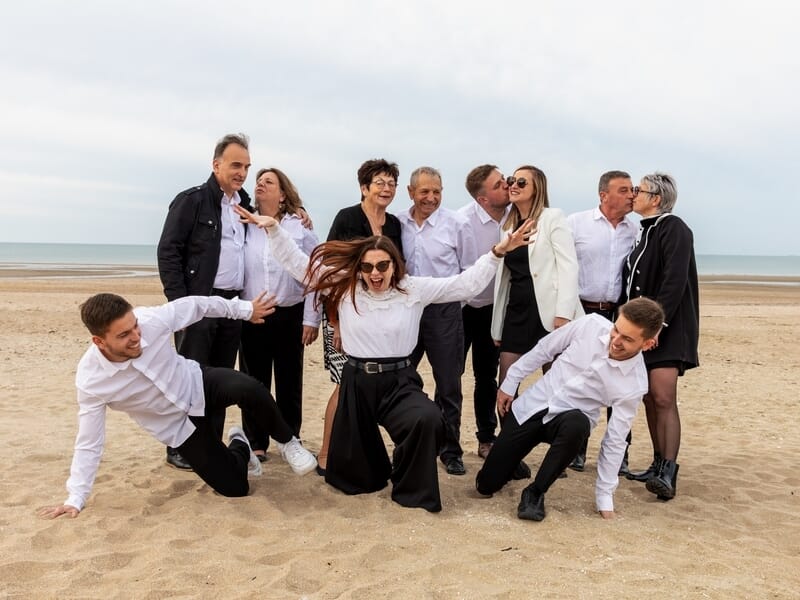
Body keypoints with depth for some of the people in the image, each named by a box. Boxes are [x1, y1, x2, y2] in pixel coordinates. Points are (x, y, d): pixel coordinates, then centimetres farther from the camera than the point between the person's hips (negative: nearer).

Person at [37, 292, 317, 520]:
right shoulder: (91, 380, -27)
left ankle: (287, 442, -5)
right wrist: (75, 499, -14)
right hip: (179, 425, 0)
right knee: (234, 487, -5)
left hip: (198, 384, 1)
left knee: (250, 390, -35)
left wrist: (245, 309, 0)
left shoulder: (152, 319, -27)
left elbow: (195, 304, -9)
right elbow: (89, 442, -16)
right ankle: (239, 447, 31)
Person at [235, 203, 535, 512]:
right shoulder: (346, 287, -1)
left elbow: (466, 283, -4)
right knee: (354, 478, 10)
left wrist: (497, 252, -13)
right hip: (357, 382, 2)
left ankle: (414, 491, -8)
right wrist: (273, 228, -6)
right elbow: (299, 264, 1)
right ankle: (375, 470, 51)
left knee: (428, 420, -35)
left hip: (399, 381, -1)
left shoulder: (414, 289, -3)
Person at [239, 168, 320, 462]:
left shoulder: (301, 228, 0)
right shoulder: (244, 226, 3)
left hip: (290, 316, -1)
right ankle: (256, 443, 19)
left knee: (289, 382, 8)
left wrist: (312, 318, -4)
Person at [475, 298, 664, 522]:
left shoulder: (635, 383, -20)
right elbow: (544, 348, -1)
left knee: (577, 423, -41)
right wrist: (509, 383, 5)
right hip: (529, 407, 2)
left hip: (568, 419, -1)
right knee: (486, 484, 1)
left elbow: (615, 440, -12)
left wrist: (605, 497, -9)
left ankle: (535, 492, -18)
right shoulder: (592, 324, -17)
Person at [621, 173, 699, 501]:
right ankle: (658, 465, 17)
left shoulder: (674, 228, -8)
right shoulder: (645, 232, 17)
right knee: (649, 398, 9)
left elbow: (675, 280, -19)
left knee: (663, 398, -14)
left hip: (667, 328, -8)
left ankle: (668, 474, -12)